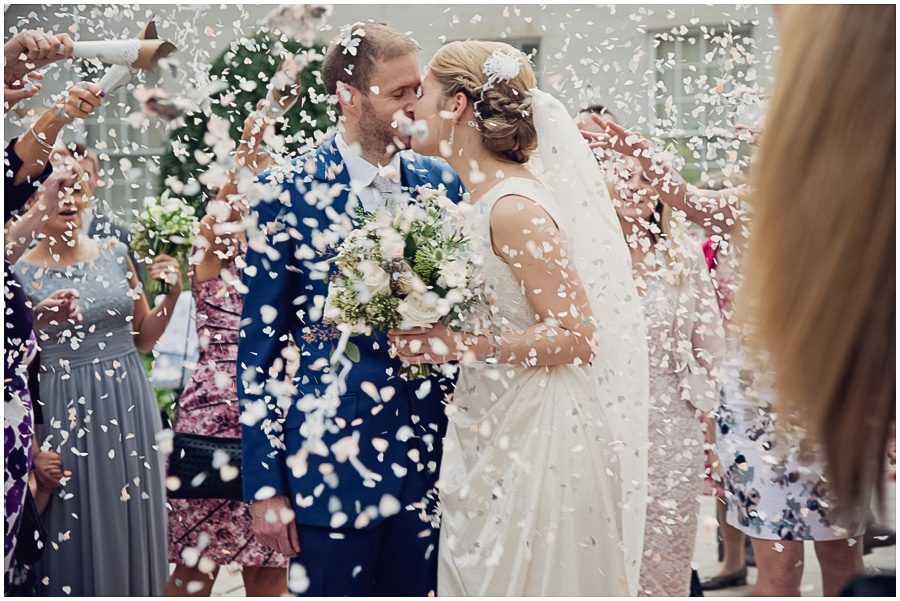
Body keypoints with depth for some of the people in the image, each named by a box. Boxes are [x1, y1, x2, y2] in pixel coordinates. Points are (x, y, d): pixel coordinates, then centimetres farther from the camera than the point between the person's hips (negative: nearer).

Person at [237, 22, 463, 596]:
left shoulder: (442, 183, 5)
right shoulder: (288, 191, -6)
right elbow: (259, 343, -5)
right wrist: (264, 483, -7)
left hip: (429, 457, 4)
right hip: (332, 459, -3)